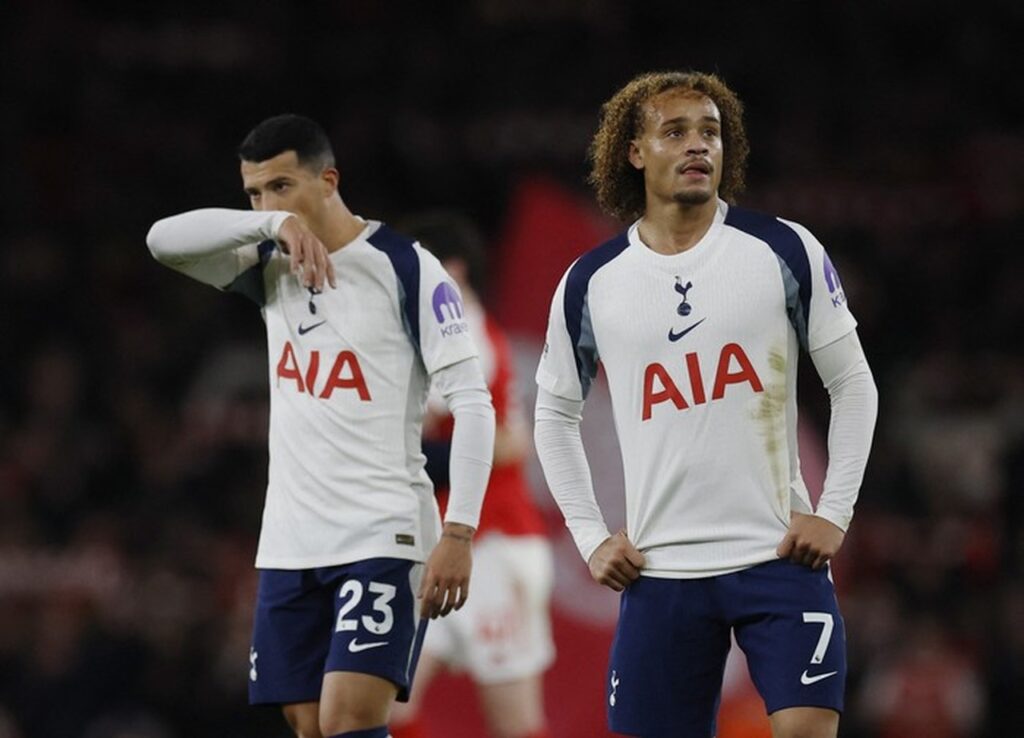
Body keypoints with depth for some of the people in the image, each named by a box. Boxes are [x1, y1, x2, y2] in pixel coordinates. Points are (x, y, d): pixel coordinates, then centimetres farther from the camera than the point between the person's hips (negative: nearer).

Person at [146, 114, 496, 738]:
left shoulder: (405, 267, -7)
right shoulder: (268, 268, 10)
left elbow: (473, 403, -9)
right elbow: (164, 239, -6)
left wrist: (458, 533, -17)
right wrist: (274, 224, -21)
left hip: (383, 539, -6)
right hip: (290, 544, 6)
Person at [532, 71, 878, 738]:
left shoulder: (785, 251, 0)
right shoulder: (591, 283, 5)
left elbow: (853, 384, 6)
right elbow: (555, 413, 18)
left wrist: (834, 512, -2)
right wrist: (590, 537, 9)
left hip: (779, 557, -2)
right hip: (660, 573, 2)